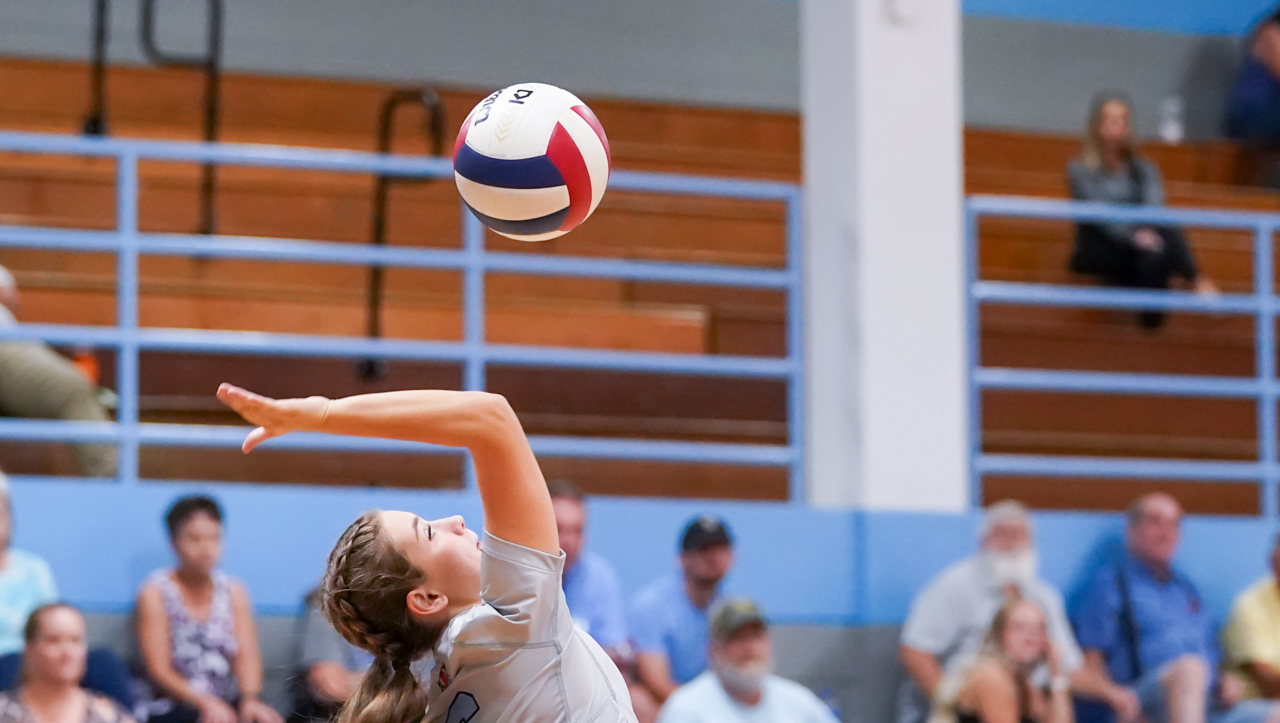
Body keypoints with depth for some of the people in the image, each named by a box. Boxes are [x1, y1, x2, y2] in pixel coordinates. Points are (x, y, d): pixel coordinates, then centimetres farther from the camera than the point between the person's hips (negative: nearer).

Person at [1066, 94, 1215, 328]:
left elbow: (1153, 205, -7)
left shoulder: (1144, 170, 14)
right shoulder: (1081, 171, 3)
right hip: (1097, 250, -3)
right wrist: (1133, 235, -35)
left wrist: (1149, 231, -32)